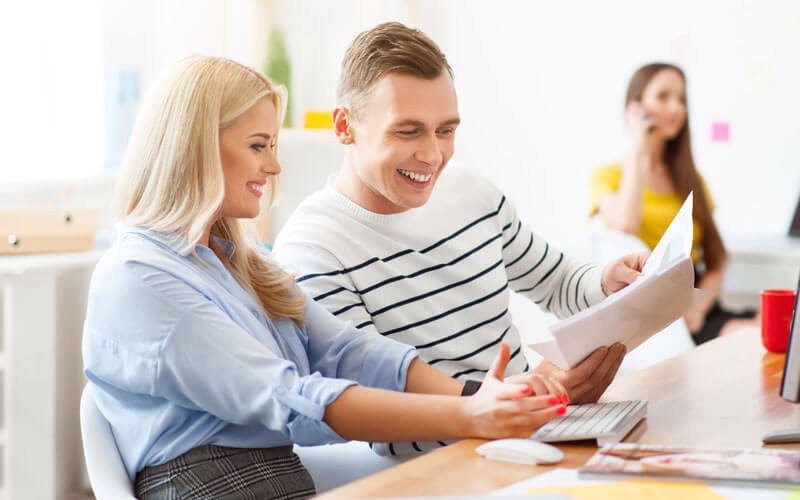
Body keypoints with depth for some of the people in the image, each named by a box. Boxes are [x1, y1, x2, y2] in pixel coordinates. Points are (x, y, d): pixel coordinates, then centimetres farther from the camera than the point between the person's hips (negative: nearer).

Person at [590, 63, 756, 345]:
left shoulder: (689, 179, 24)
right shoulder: (608, 176, 9)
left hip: (696, 311, 6)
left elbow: (716, 260, 14)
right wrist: (637, 150, -2)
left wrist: (697, 307, -9)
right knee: (738, 334, -35)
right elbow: (625, 230, -16)